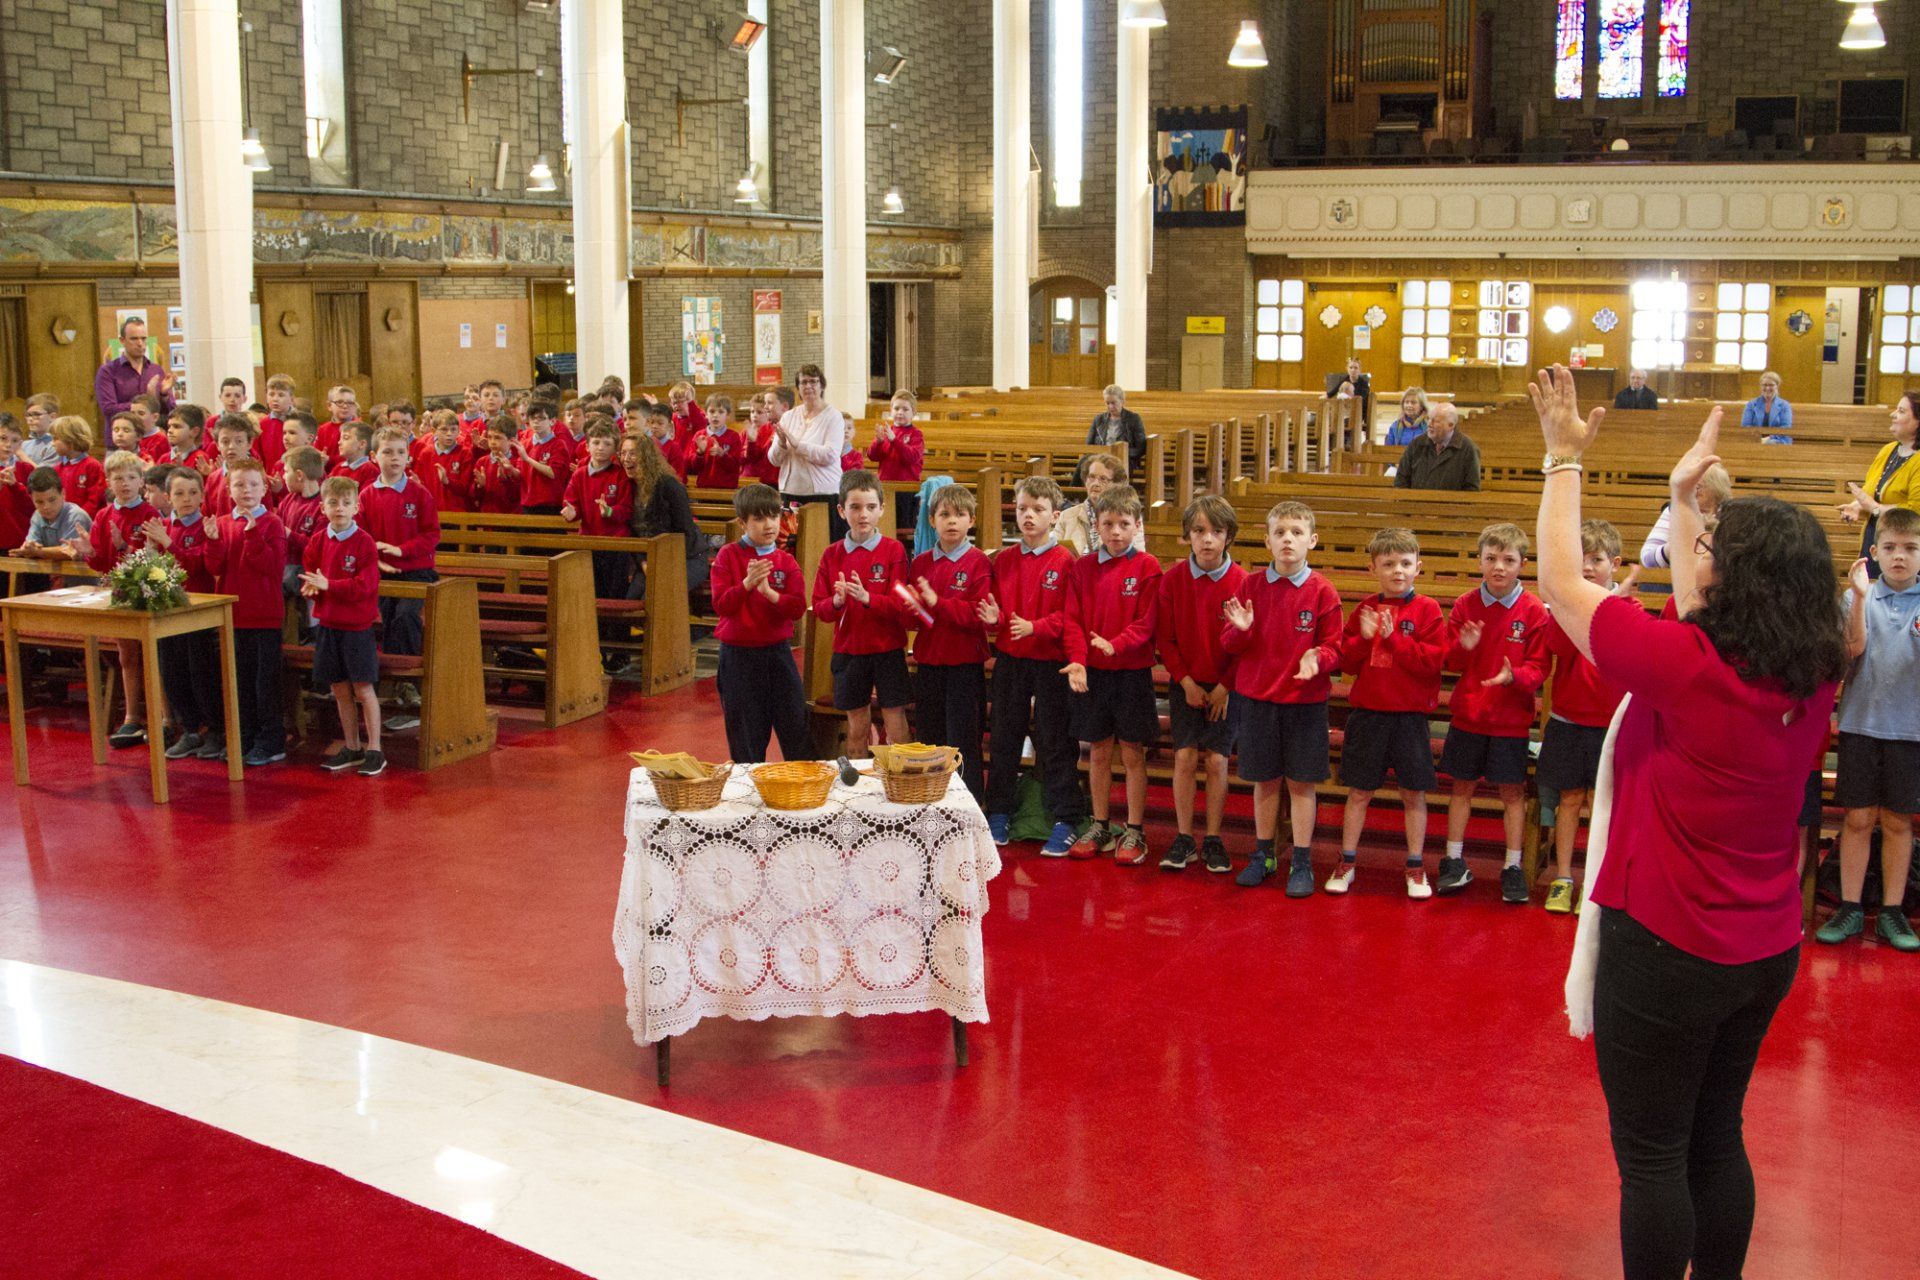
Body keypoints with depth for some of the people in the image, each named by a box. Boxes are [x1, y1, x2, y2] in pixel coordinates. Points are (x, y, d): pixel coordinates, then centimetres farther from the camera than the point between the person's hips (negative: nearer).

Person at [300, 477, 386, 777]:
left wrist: (328, 585, -21)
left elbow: (365, 584, -17)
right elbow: (309, 572, 13)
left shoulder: (364, 541, -11)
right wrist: (311, 587, -10)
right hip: (327, 624, 5)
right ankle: (351, 748, 24)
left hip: (357, 625, -5)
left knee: (363, 688, -2)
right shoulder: (318, 541, 5)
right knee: (339, 690, 12)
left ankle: (374, 750, 7)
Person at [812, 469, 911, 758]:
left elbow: (901, 605, -12)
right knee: (857, 728, 11)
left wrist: (867, 598, -28)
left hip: (888, 650, -3)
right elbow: (819, 608, 2)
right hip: (849, 650, 3)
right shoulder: (832, 554, 3)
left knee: (896, 727, -1)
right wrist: (836, 602, -20)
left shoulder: (893, 550, -6)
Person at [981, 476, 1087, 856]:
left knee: (1054, 743, 0)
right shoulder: (1003, 560, 7)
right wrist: (993, 619, -10)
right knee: (1003, 739, 11)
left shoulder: (1064, 562, -8)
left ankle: (1065, 821, 8)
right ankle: (999, 814, 23)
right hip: (1009, 661, 5)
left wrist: (1034, 627, -23)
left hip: (1050, 663, -5)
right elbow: (995, 608, 12)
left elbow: (1070, 616, -12)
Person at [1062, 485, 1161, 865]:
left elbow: (1146, 622, -10)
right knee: (1098, 751, 11)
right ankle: (1100, 826, 23)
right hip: (1092, 672, 3)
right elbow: (1072, 619, 1)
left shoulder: (1147, 567, -5)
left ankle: (1134, 831, 12)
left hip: (1132, 672, -3)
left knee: (1132, 753, 3)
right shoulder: (1083, 567, 5)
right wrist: (1077, 659, -14)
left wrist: (1115, 645, -25)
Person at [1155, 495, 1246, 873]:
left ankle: (1213, 839, 10)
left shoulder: (1241, 582, -9)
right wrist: (1185, 681, -7)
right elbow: (1166, 638, 0)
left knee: (1216, 758, -3)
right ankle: (1184, 838, 7)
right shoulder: (1172, 579, -3)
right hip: (1185, 683, 1)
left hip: (1225, 686, -1)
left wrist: (1224, 686, -9)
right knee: (1185, 756, -4)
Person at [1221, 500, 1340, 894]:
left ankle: (1301, 863, 15)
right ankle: (1263, 855, 26)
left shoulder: (1322, 592, -7)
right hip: (1256, 698, 2)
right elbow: (1229, 643, 3)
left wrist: (1317, 658, -24)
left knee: (1301, 782, 4)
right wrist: (1240, 629, -18)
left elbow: (1333, 647, -3)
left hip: (1305, 700, -2)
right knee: (1264, 780, 12)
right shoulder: (1251, 585, 0)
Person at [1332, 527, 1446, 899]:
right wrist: (1363, 638, -15)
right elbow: (1346, 661, 3)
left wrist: (1394, 638, -19)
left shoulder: (1426, 610, -4)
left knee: (1414, 794, 6)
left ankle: (1416, 868, 18)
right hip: (1366, 714, 2)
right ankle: (1347, 863, 20)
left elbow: (1433, 661, -14)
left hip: (1409, 715, -2)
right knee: (1359, 792, 9)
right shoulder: (1364, 610, 5)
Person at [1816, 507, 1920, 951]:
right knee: (1858, 819, 5)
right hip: (1861, 721, 0)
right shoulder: (1859, 596, 1)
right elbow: (1853, 648, -12)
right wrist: (1860, 597, -24)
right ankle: (1850, 909, 14)